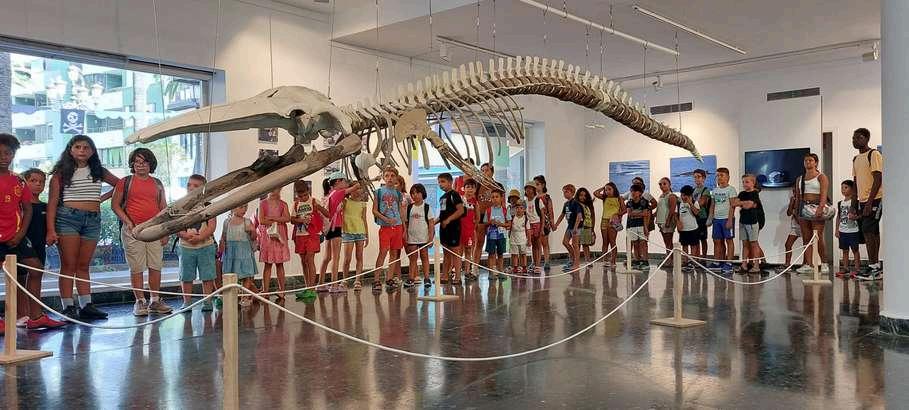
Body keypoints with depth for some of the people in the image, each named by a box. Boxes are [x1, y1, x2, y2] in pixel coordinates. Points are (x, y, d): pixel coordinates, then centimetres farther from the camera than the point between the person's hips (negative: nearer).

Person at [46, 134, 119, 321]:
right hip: (67, 217, -4)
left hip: (93, 220, 4)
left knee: (84, 265, 8)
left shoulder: (98, 171, 12)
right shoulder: (61, 172, 1)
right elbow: (52, 202, -4)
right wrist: (51, 230, -13)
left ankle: (86, 305, 8)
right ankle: (68, 307, -2)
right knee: (68, 265, -4)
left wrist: (103, 198, 12)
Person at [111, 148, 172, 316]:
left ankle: (155, 301, 12)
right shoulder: (125, 182, 5)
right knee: (136, 268, 0)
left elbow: (164, 208, 15)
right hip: (133, 230, -3)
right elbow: (115, 204, 3)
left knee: (156, 266, 3)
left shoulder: (157, 184, 15)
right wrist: (127, 221, -10)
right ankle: (140, 302, 7)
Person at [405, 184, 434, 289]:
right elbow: (406, 223, 7)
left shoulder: (427, 207, -1)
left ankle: (426, 278, 8)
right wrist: (405, 236, 1)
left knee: (424, 257, 4)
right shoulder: (409, 208, 6)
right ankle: (411, 279, 5)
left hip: (424, 236, -2)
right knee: (413, 258, 4)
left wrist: (431, 237, -8)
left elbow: (431, 223, -3)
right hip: (412, 237, 2)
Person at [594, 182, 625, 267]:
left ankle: (612, 260, -6)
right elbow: (595, 193, 1)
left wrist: (617, 214, -16)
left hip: (613, 222, -4)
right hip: (604, 221, 4)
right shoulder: (605, 198, 13)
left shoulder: (619, 199, 3)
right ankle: (604, 260, 7)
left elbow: (624, 210, -1)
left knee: (612, 242, -6)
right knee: (605, 242, 6)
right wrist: (603, 187, 9)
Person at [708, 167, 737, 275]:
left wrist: (729, 220, -17)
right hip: (717, 218, 6)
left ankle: (729, 263, 0)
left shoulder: (731, 189, -5)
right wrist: (710, 218, 8)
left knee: (729, 240, -1)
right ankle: (717, 262, 15)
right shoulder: (715, 190, 13)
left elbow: (732, 206, -11)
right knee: (717, 241, 8)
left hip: (727, 218, -6)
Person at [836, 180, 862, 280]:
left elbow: (860, 214, -8)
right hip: (842, 231, 6)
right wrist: (837, 229, 9)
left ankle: (857, 268, 7)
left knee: (855, 249, 1)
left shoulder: (855, 202, -7)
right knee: (845, 250, 11)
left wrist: (855, 217, -28)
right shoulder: (840, 203, 10)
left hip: (853, 230, -6)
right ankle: (845, 268, 17)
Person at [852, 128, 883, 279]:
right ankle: (876, 266, 13)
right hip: (862, 201, 8)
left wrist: (869, 203, -21)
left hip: (874, 199, -8)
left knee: (868, 232, -13)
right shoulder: (856, 159, 16)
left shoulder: (874, 155, -9)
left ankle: (874, 267, -9)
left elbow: (878, 180, -15)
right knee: (871, 233, 9)